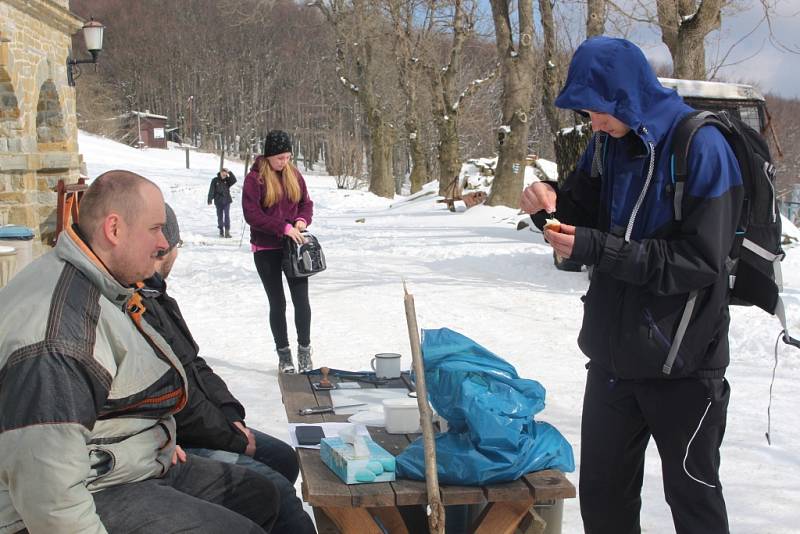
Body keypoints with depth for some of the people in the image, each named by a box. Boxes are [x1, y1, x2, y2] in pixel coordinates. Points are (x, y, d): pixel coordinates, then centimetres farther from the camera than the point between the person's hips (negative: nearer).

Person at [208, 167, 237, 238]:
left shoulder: (227, 180, 3)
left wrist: (229, 173, -21)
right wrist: (210, 200, -10)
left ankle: (227, 231, -10)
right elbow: (211, 191, -4)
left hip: (226, 201, 0)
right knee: (220, 216, 7)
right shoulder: (215, 180, -2)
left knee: (227, 216, -10)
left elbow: (234, 180, -15)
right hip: (218, 202, 0)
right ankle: (221, 231, 17)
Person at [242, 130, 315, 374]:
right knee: (277, 302, 5)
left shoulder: (294, 175, 6)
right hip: (266, 249, -3)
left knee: (301, 300, -2)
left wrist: (302, 220, -8)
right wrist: (284, 227, -22)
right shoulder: (255, 178, -9)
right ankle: (283, 354, 17)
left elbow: (306, 203, 14)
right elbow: (251, 214, -16)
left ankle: (304, 350, 12)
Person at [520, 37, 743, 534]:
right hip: (614, 355, 6)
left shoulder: (701, 147, -17)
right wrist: (552, 206, -9)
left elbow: (701, 261, -21)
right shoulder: (608, 144, 4)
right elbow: (585, 217, 14)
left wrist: (596, 249, -25)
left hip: (682, 361, -6)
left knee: (693, 493, 11)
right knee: (604, 493, 16)